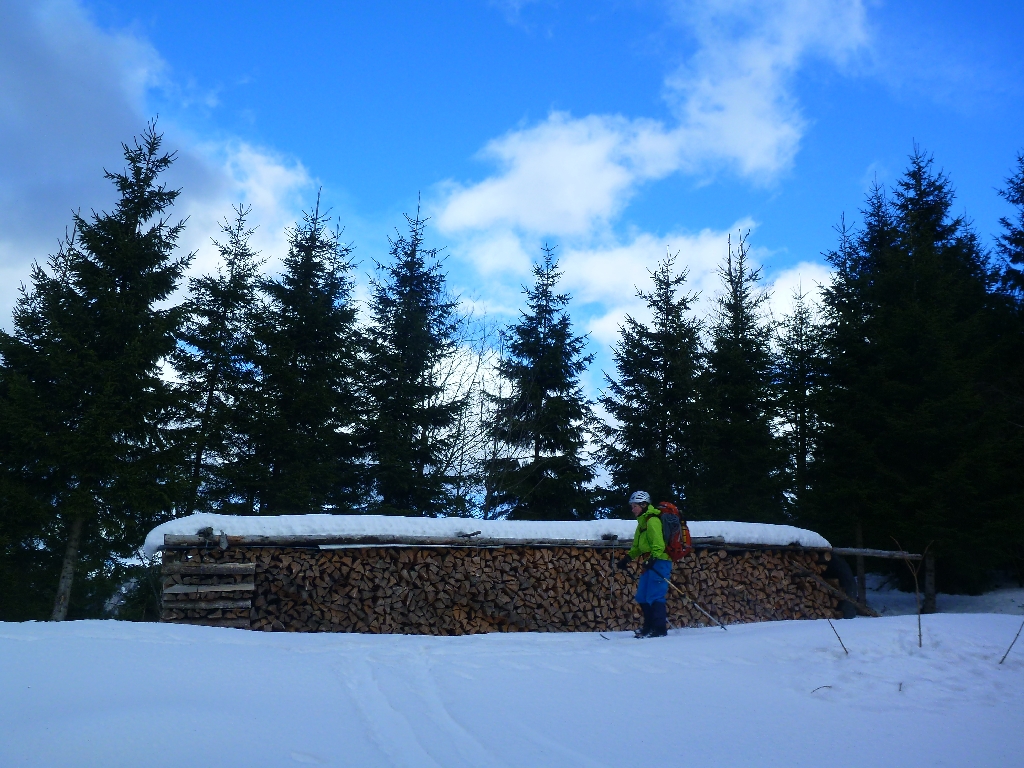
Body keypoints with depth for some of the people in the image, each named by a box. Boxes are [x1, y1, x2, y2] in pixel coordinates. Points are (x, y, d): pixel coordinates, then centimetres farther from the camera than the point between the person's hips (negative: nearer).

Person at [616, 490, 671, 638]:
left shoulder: (652, 520, -11)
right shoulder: (642, 522, 20)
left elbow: (658, 544, -22)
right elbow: (637, 546, 27)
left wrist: (652, 559, -31)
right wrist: (627, 558, 17)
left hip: (658, 563, -10)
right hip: (649, 564, 10)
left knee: (654, 597, -13)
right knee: (642, 597, 11)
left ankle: (660, 629, -11)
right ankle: (649, 626, 19)